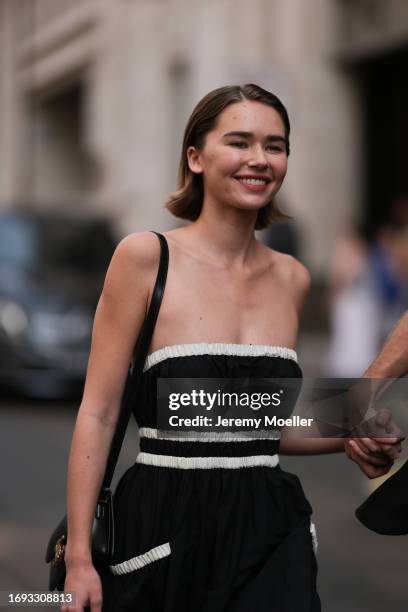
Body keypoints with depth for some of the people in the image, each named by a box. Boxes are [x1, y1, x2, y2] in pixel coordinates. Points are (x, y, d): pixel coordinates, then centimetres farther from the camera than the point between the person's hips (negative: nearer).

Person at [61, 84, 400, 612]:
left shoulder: (291, 278, 9)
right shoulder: (145, 256, -5)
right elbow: (98, 415, -6)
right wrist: (78, 558, -10)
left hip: (269, 534, 4)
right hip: (164, 525, -4)